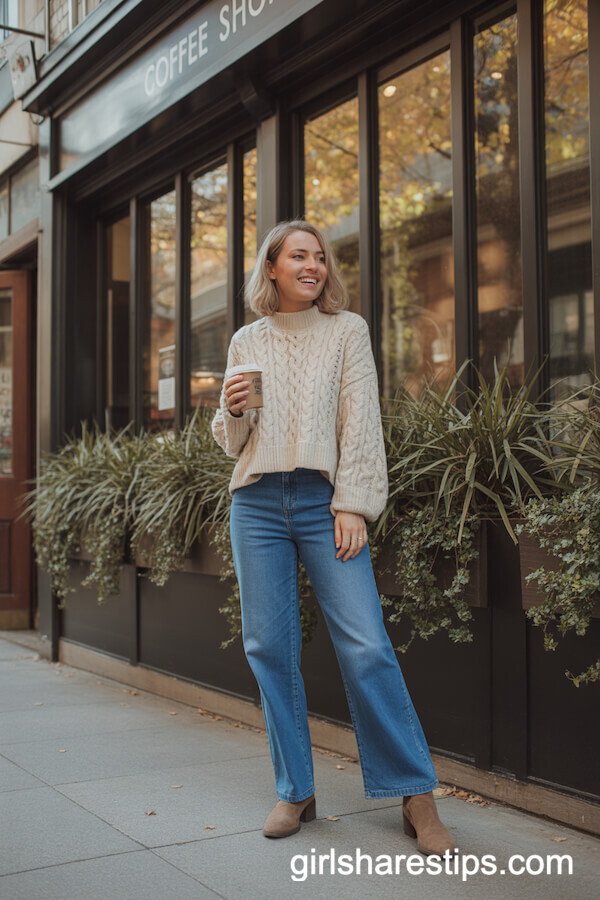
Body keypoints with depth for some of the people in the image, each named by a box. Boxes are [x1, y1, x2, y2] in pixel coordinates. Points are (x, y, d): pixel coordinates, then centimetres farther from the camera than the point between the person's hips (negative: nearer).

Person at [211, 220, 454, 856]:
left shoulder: (346, 330, 8)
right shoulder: (246, 342, 14)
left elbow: (360, 421, 0)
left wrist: (353, 506, -9)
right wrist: (232, 410, -5)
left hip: (324, 500, -3)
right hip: (257, 504, 3)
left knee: (366, 646, -10)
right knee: (269, 648, 3)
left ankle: (417, 796, 1)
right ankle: (295, 792, 17)